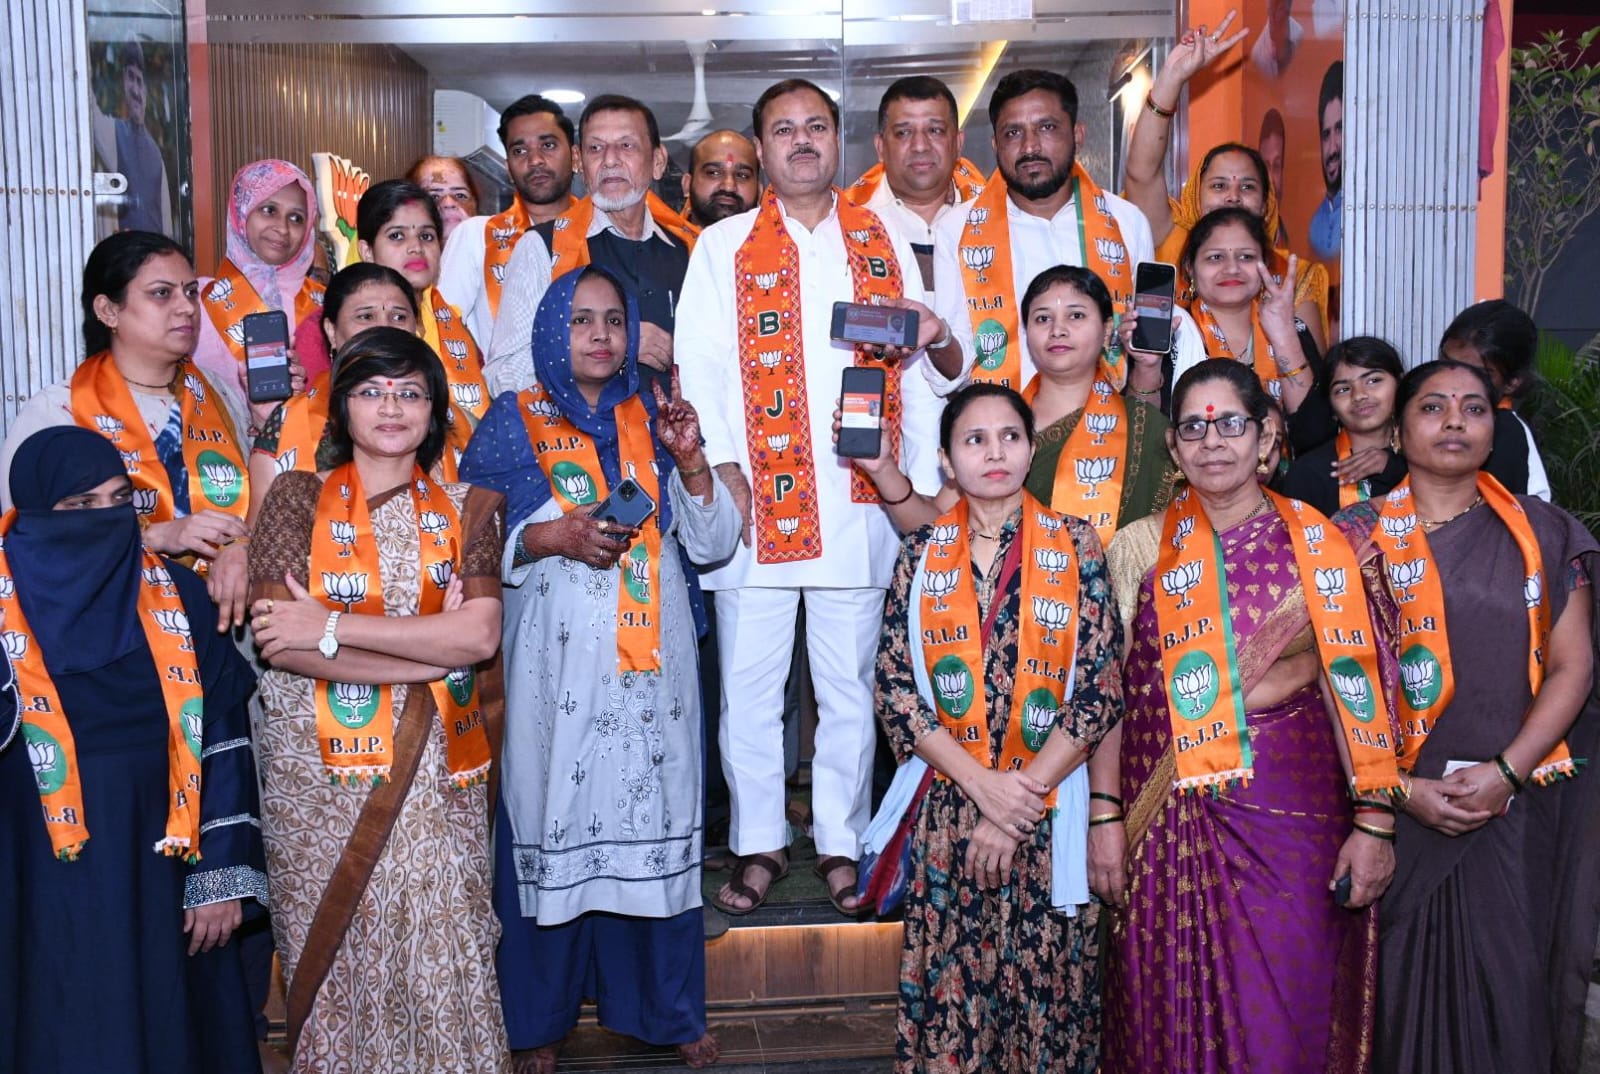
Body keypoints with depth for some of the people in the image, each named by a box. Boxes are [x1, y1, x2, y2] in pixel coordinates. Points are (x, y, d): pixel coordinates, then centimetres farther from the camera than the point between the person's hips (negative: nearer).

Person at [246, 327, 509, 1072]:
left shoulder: (464, 511, 8)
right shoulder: (299, 498, 4)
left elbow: (481, 632, -8)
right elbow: (278, 640, -9)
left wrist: (332, 628, -12)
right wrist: (430, 651, -10)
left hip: (433, 768, 1)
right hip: (318, 767, -1)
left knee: (438, 949, 0)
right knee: (332, 952, 4)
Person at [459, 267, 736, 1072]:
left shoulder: (652, 421, 11)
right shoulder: (513, 424, 5)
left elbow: (713, 545, 7)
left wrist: (689, 460, -7)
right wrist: (552, 537, -15)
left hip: (651, 664, 2)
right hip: (556, 666, -2)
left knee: (655, 822, 5)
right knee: (553, 823, 0)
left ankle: (665, 1008, 21)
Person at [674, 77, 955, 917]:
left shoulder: (883, 242, 14)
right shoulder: (722, 246, 9)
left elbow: (930, 372, 17)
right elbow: (701, 368, -1)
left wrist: (936, 338, -4)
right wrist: (724, 471, -11)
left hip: (860, 502, 1)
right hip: (755, 503, -1)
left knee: (850, 684, 7)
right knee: (749, 683, 4)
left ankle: (841, 842, 22)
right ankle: (759, 843, 20)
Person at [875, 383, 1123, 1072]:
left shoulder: (1076, 548, -2)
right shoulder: (922, 553, 1)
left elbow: (1101, 692, -6)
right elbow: (894, 687, -3)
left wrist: (1020, 796, -11)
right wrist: (983, 785, -12)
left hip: (1049, 813, -1)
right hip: (945, 809, 1)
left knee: (1045, 984, 7)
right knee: (947, 983, 7)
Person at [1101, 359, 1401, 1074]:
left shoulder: (1316, 543, 3)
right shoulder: (1140, 547, 4)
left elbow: (1354, 684, 0)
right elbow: (1112, 693, 4)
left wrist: (1374, 821, -6)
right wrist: (1104, 818, -1)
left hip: (1294, 807, -1)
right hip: (1170, 819, 1)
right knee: (1174, 1016, 8)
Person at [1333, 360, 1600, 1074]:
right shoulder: (1359, 536, 2)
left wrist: (1505, 773, -11)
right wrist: (1402, 787, -12)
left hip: (1526, 804, 1)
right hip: (1403, 807, -1)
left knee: (1510, 986, 5)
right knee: (1412, 982, 4)